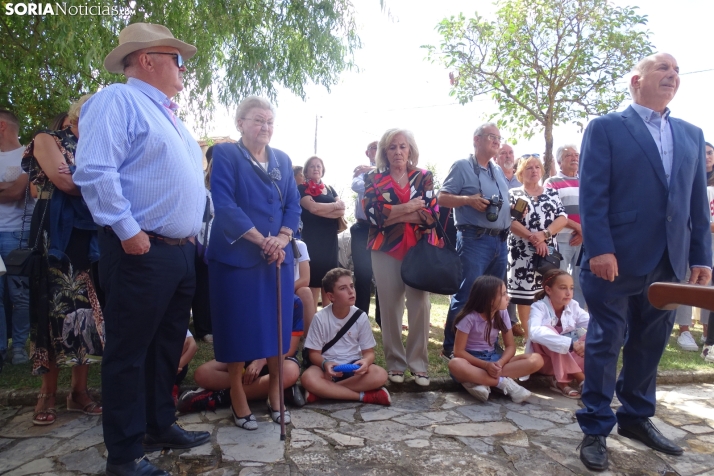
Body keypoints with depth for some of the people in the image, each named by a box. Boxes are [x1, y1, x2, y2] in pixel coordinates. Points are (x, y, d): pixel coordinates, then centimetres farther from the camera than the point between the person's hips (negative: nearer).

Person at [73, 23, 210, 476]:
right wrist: (128, 231, -20)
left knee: (167, 346, 17)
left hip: (182, 251, 9)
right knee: (129, 352, 2)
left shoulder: (170, 116, 21)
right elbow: (95, 171, -20)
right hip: (142, 252, -9)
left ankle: (160, 425, 33)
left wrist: (194, 228, 18)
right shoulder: (117, 100, -8)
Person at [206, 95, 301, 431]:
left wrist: (283, 237, -10)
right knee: (237, 327, 3)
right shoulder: (225, 155, -2)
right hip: (236, 256, -4)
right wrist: (262, 240, -19)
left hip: (278, 257, 5)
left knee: (279, 326, 8)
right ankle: (238, 399, 18)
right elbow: (224, 204, -13)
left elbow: (293, 203, 9)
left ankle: (275, 395, 23)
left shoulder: (282, 159, 14)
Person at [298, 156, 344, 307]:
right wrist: (336, 205, -4)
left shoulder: (330, 190, 17)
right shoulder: (302, 189, 2)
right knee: (314, 280, -9)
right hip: (312, 240, -5)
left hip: (330, 239, 5)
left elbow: (342, 211, 2)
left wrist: (321, 210, -11)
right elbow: (313, 207, -16)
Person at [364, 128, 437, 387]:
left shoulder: (424, 177, 7)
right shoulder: (374, 179, 7)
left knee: (420, 305, -3)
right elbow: (373, 214, -8)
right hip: (386, 250, 0)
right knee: (390, 306, 4)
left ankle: (419, 364, 10)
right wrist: (408, 207, -11)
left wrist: (392, 215, -11)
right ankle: (395, 363, 17)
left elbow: (432, 214, -6)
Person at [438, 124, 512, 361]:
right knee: (466, 296, -6)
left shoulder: (499, 172, 20)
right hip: (475, 240, -8)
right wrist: (469, 200, -22)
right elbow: (442, 198, -8)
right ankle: (450, 348, 5)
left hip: (500, 241, 8)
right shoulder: (462, 166, -2)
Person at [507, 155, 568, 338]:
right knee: (524, 291, -3)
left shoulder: (552, 193, 14)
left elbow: (562, 218, 2)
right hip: (522, 252, -2)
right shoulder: (513, 194, 7)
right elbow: (511, 222, -6)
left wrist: (544, 234, -15)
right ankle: (528, 335, 6)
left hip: (548, 250, 2)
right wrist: (533, 238, -18)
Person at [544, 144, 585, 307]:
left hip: (585, 240, 4)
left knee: (581, 283, 7)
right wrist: (578, 227, -12)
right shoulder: (552, 183, 3)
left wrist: (585, 232, -5)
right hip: (561, 240, -4)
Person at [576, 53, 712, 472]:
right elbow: (592, 194, -9)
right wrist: (600, 249, -18)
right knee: (605, 344, 2)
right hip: (617, 258, -5)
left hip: (669, 261, 6)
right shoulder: (606, 128, 0)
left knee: (650, 345, 14)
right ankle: (596, 429, 15)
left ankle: (636, 418, 31)